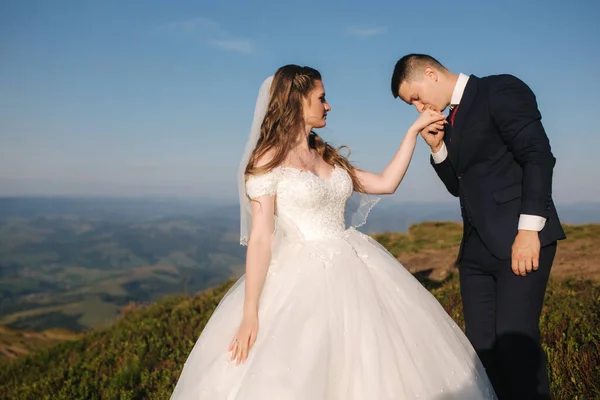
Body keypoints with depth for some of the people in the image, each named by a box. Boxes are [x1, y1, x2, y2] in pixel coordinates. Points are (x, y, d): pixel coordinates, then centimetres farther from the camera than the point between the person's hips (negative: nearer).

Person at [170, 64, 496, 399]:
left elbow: (386, 183, 14)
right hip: (304, 279, -6)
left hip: (354, 270, 7)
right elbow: (260, 238, -12)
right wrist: (250, 314, -16)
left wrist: (414, 131, 14)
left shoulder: (328, 156, 12)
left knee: (374, 368, 12)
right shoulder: (268, 160, -7)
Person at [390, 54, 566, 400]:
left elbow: (538, 156, -13)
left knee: (516, 343, -10)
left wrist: (529, 229, -19)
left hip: (520, 240, -8)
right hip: (476, 248, 8)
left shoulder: (501, 89, -4)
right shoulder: (453, 121, 20)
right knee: (483, 346, 6)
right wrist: (438, 147, 6)